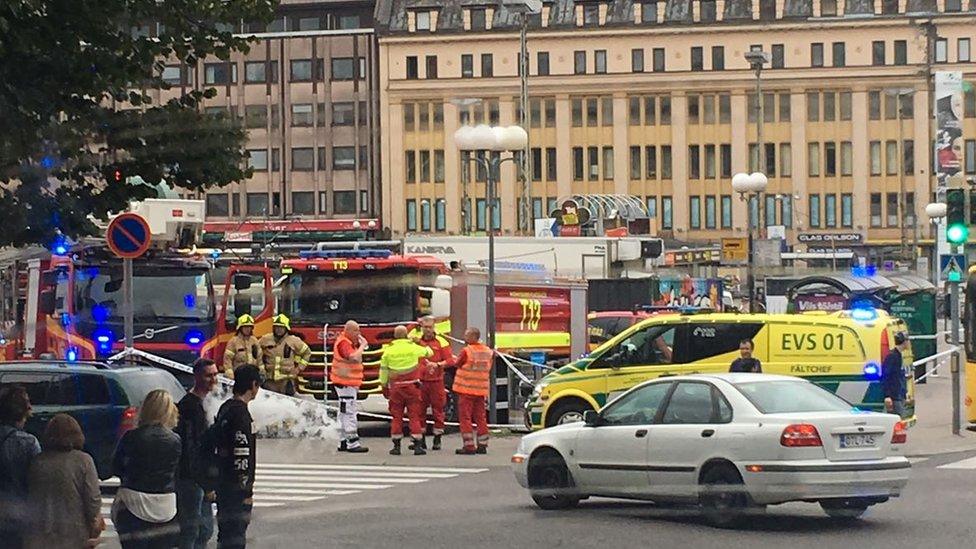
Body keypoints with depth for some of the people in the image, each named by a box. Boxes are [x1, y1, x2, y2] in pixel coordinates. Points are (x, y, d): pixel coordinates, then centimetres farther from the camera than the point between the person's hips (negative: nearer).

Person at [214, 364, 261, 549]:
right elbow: (241, 456, -22)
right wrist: (247, 492, -18)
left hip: (224, 484, 10)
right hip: (236, 490, -10)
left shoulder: (225, 408, 12)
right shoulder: (240, 413, -19)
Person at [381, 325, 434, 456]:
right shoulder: (413, 347, -2)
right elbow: (428, 352, 16)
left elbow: (383, 370, 5)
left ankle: (396, 446, 6)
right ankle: (418, 445, -3)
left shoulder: (389, 350, 0)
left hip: (396, 387, 1)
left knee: (396, 417, 7)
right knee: (415, 416, 2)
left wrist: (384, 386, 16)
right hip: (412, 386, -1)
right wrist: (426, 346, 40)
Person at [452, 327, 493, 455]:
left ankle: (469, 446, -5)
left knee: (465, 418, -1)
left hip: (466, 389, -6)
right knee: (480, 417, 12)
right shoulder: (488, 351, 6)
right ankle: (482, 445, 12)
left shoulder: (466, 351, -14)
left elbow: (457, 364, -3)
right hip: (481, 390, 6)